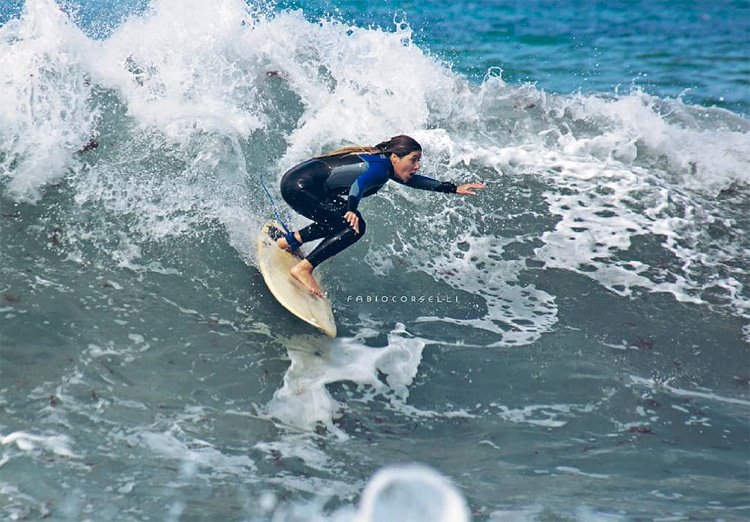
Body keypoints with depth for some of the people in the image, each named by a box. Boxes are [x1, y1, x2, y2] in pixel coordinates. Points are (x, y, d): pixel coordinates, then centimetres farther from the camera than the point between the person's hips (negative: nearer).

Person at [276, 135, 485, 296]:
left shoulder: (382, 162, 10)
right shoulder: (380, 168, -18)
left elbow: (413, 180, 22)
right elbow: (360, 183, -38)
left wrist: (455, 189, 21)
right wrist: (351, 210, -57)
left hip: (302, 184, 10)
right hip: (298, 186, -10)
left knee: (341, 221, 22)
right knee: (354, 226, -14)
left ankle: (291, 240, 20)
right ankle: (303, 269, -14)